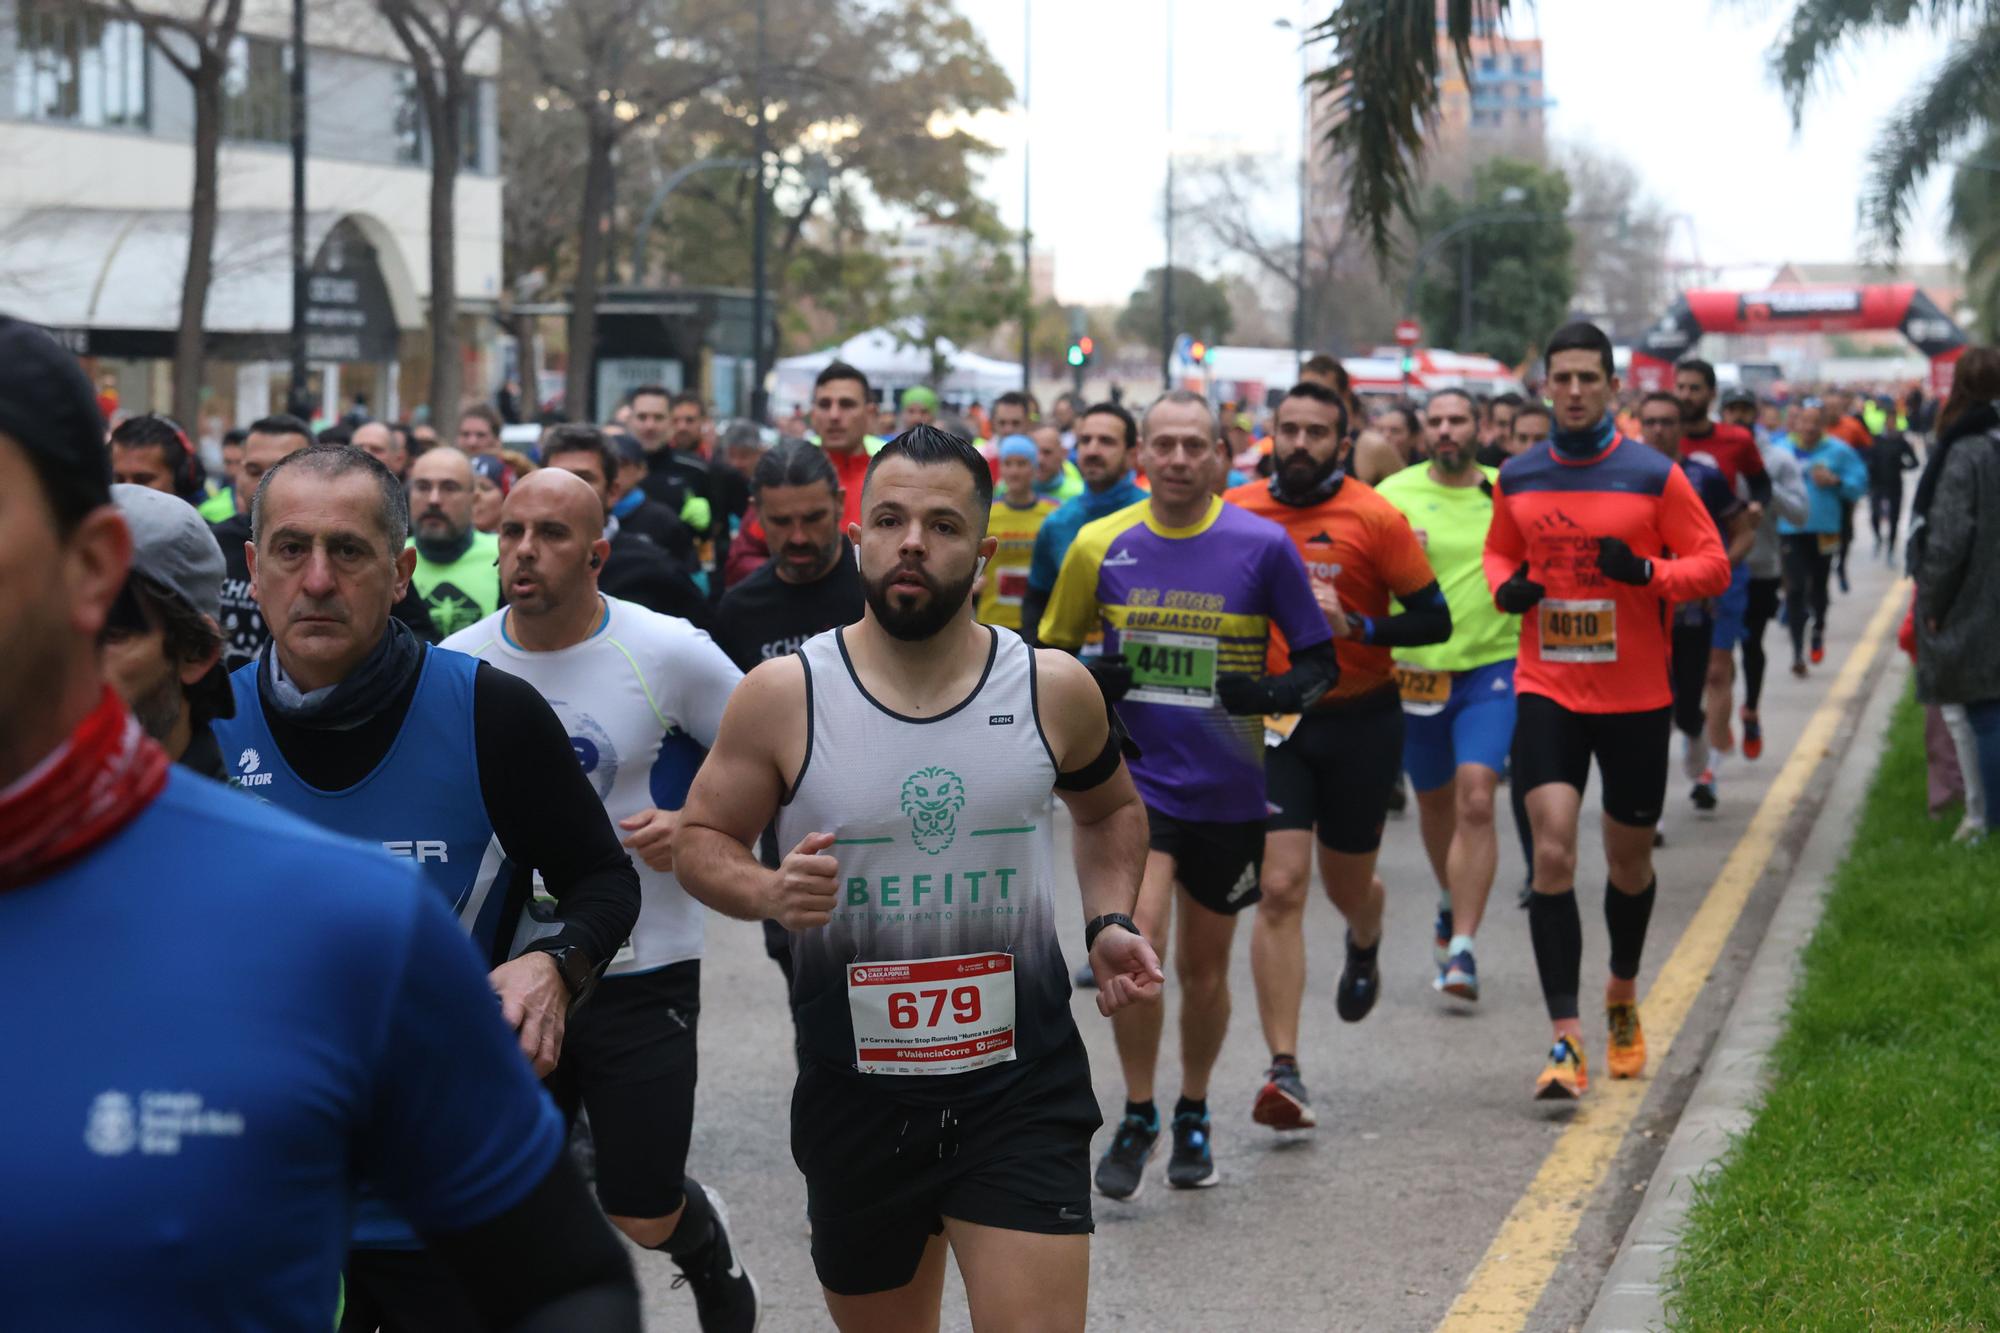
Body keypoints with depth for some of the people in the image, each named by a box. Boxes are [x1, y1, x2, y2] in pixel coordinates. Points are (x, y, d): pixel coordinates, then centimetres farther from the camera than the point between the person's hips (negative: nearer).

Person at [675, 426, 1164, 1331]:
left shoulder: (1054, 688, -1)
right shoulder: (782, 695, -7)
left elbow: (1110, 810, 19)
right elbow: (701, 839, 3)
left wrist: (1110, 923, 3)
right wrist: (766, 892, -18)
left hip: (1021, 1088, 0)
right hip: (855, 1094, 1)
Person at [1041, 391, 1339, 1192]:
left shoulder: (1262, 546, -5)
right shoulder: (1100, 545, 0)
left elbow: (1320, 660, 2)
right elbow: (1053, 650, 13)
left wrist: (1274, 693, -20)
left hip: (1227, 789, 0)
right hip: (1133, 774, 0)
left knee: (1204, 965, 11)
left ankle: (1193, 1118, 32)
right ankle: (1137, 1118, 1)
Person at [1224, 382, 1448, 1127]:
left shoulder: (1374, 518, -8)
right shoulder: (1235, 514, 0)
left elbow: (1435, 619, -7)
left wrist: (1355, 626, -22)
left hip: (1360, 723, -1)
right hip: (1270, 722, 1)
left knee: (1346, 883, 14)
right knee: (1279, 889, -12)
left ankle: (1364, 947, 54)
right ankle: (1284, 1071, -12)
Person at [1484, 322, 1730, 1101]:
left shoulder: (1654, 476, -4)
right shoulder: (1517, 479, 4)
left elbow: (1713, 565, -2)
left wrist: (1645, 570, -21)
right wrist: (1506, 588, -3)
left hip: (1635, 694, -1)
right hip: (1546, 692, 1)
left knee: (1629, 860, 13)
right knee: (1552, 853, -14)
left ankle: (1623, 997, 41)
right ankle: (1566, 1041, -13)